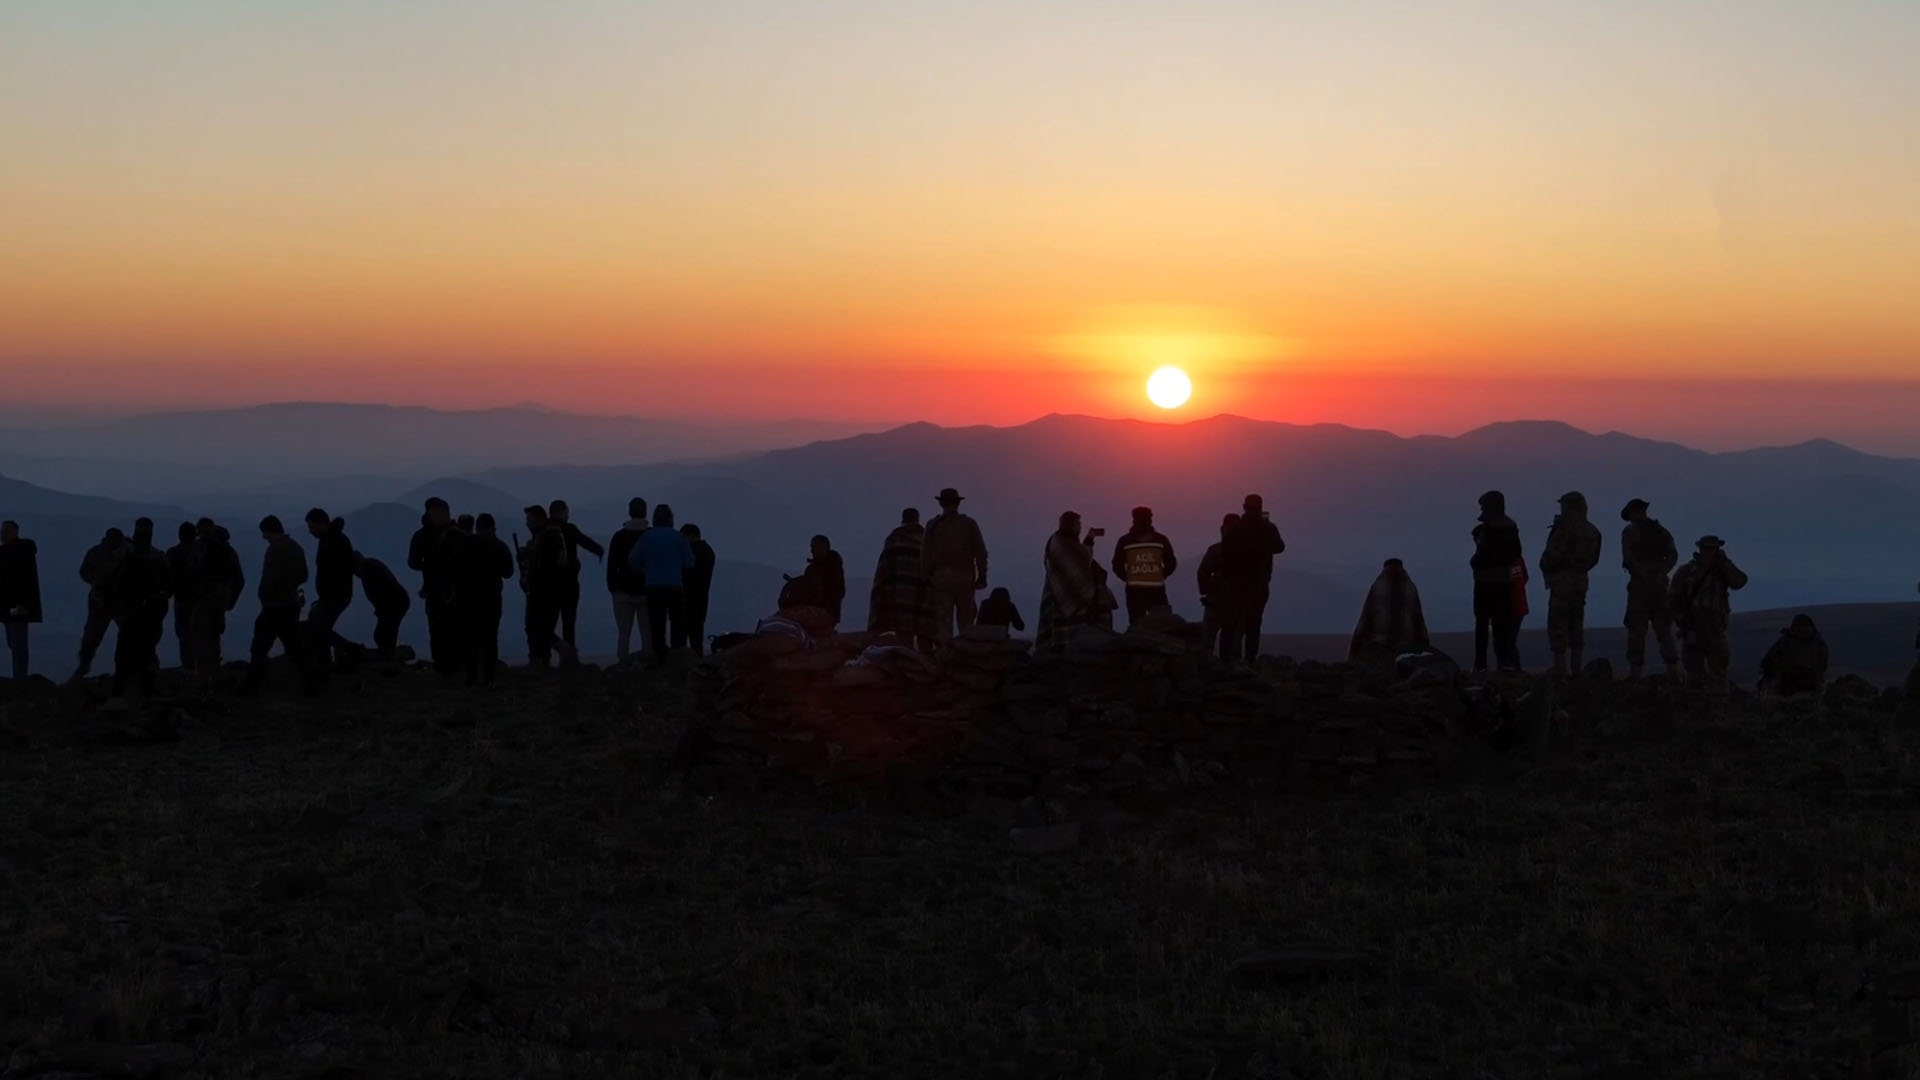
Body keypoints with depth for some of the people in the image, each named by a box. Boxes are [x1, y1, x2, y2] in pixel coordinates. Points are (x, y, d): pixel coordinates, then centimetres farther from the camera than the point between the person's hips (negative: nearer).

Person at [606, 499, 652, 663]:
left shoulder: (619, 536, 1)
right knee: (647, 633, 2)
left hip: (623, 593, 0)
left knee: (623, 634, 2)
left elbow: (611, 566, 1)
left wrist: (612, 588, 8)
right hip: (646, 593, 0)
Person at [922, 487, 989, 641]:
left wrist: (926, 579, 6)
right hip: (965, 578, 1)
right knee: (966, 621, 7)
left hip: (941, 578, -1)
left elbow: (925, 554, 1)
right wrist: (982, 577, 9)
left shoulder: (933, 525, 2)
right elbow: (981, 553, 3)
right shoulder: (969, 524, 4)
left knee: (943, 621, -1)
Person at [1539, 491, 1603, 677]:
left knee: (1557, 624, -5)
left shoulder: (1566, 528, -13)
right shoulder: (1593, 531, 11)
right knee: (1576, 624, 11)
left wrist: (1545, 568, 2)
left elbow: (1553, 555, -15)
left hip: (1563, 579, -8)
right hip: (1581, 579, 8)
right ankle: (1576, 668, 11)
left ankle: (1560, 667, -10)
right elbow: (1593, 559, 15)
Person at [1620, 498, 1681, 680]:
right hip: (1660, 584, 5)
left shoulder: (1629, 531, 1)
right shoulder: (1661, 530, 16)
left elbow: (1628, 557, -14)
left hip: (1640, 583, -5)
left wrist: (1643, 574, -16)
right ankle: (1674, 670, 4)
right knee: (1664, 629, 9)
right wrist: (1661, 573, -6)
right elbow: (1673, 555, 3)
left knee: (1636, 630, -3)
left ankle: (1635, 671, -7)